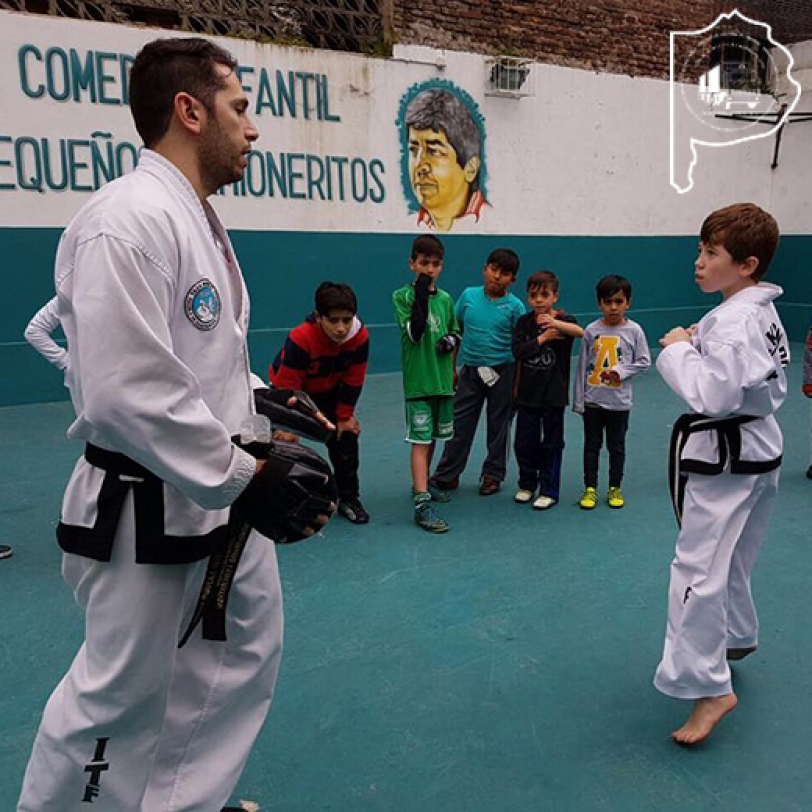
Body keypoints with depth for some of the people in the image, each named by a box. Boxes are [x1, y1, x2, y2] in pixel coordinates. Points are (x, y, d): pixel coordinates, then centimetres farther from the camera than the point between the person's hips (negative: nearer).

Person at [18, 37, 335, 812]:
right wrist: (245, 479, -23)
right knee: (119, 696, 8)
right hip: (145, 513, -10)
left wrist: (259, 450, 7)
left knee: (244, 658, 22)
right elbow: (124, 392, -27)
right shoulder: (129, 218, -20)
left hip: (220, 500, 10)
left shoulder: (198, 221, 12)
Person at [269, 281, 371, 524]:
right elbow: (286, 386, -30)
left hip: (329, 392, 4)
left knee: (346, 437, 1)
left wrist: (344, 416, -6)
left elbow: (353, 381, -11)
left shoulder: (360, 336, -27)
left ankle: (348, 499, 17)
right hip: (289, 389, -3)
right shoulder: (299, 339, -39)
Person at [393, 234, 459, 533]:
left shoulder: (445, 299, 8)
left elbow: (455, 332, 19)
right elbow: (414, 333, -18)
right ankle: (422, 504, -8)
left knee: (433, 437, 17)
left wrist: (451, 340, -4)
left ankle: (422, 484, 36)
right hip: (417, 381, -6)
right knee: (420, 440, -8)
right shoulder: (403, 295, -6)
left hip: (442, 379, 6)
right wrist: (421, 296, -24)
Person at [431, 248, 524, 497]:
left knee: (498, 424, 10)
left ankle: (493, 475, 25)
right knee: (460, 422, 6)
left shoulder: (515, 306, -7)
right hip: (470, 370, 2)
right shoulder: (469, 295, 0)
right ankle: (446, 475, 16)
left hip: (502, 371, -2)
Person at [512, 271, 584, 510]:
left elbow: (580, 332, -29)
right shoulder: (524, 322, 2)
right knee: (525, 443, 11)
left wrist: (555, 322, -45)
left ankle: (549, 491, 19)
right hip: (527, 393, 3)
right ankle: (527, 485, 29)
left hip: (554, 394, -2)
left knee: (551, 443, 7)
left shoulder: (564, 320, -6)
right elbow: (518, 351, -10)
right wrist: (543, 338, -18)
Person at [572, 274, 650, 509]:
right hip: (593, 400, 1)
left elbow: (644, 361, 0)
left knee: (616, 446, 12)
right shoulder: (591, 330, -4)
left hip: (619, 401, -1)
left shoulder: (634, 330, -6)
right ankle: (590, 489, 22)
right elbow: (582, 366, 0)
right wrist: (578, 400, 0)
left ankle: (615, 488, 27)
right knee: (592, 445, 10)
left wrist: (621, 371, -17)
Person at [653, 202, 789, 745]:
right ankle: (732, 640, 46)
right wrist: (698, 347, 5)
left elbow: (713, 394, -30)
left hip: (724, 459, -10)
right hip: (758, 449, 11)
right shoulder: (763, 312, 8)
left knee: (698, 567, -5)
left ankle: (709, 688, 4)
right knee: (732, 561, 26)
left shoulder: (734, 322, -23)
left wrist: (679, 350, -17)